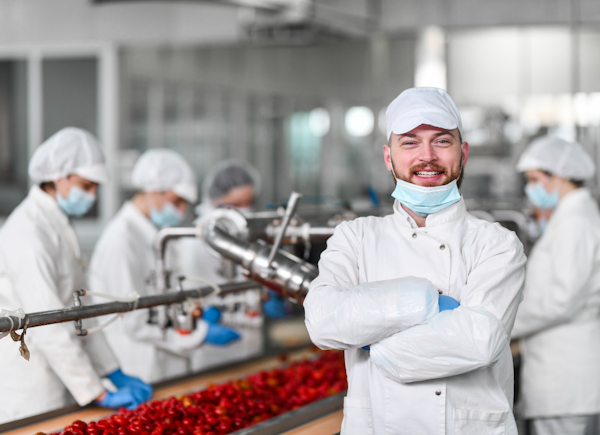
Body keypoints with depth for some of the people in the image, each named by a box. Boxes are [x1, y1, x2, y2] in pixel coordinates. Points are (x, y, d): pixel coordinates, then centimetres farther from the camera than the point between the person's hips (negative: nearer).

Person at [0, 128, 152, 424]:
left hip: (52, 390, 9)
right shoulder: (28, 233, -18)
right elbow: (48, 327, -23)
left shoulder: (59, 226, 13)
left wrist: (116, 374, 11)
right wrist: (99, 394, -20)